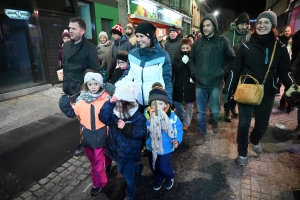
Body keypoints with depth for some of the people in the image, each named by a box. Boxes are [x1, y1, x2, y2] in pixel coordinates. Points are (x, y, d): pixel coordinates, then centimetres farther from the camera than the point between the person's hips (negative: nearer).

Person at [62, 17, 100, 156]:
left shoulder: (90, 47, -8)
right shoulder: (66, 46, 11)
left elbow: (95, 70, -10)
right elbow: (64, 66, 16)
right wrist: (66, 84, 12)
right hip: (71, 89, 6)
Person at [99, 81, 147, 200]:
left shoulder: (138, 117, -20)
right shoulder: (115, 112, -7)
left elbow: (141, 132, -25)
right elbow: (103, 118, -22)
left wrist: (126, 127, -34)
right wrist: (110, 103, -33)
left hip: (130, 152, -6)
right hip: (117, 150, 6)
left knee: (127, 175, 10)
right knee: (122, 170, 28)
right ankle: (138, 168, 56)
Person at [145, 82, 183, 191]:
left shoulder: (172, 116, -22)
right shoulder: (147, 114, -19)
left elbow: (179, 128, -7)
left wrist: (177, 139, -19)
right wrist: (150, 119, -38)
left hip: (166, 148, -3)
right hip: (152, 147, 3)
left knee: (163, 167, 10)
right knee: (154, 166, 23)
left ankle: (170, 177, 47)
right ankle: (158, 179, 56)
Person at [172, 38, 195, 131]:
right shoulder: (178, 56, 2)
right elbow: (174, 70, -8)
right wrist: (182, 62, -19)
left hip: (190, 84, -2)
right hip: (179, 84, 3)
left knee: (189, 105, 9)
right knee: (176, 102, 13)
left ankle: (186, 123, 25)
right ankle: (182, 118, 40)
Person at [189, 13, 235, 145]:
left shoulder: (223, 41, -3)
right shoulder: (198, 43, 5)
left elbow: (232, 59, 1)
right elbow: (191, 59, 16)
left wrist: (222, 72, -7)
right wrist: (194, 72, 4)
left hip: (216, 84, -2)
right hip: (200, 84, 2)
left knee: (215, 110, 9)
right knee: (200, 111, 8)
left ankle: (214, 122, 44)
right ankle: (201, 134, 25)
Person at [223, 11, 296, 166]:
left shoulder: (280, 48, 0)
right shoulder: (246, 46, -3)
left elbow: (284, 71, 3)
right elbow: (235, 70, -3)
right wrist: (227, 90, -5)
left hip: (267, 93, 2)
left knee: (262, 124, 13)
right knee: (244, 123, 3)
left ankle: (254, 140, 47)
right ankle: (242, 153, 23)